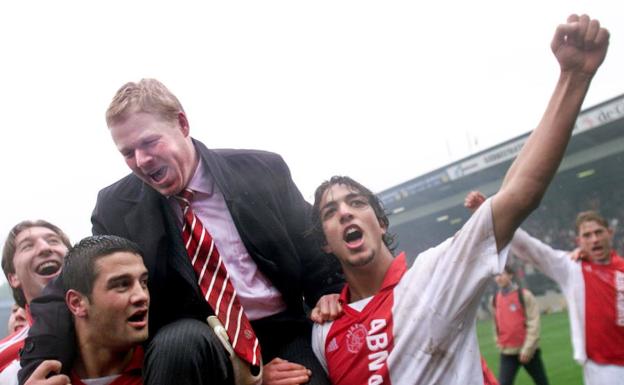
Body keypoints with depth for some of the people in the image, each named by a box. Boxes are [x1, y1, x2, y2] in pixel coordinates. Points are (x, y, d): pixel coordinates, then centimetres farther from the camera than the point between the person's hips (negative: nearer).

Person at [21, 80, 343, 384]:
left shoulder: (263, 171, -3)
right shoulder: (115, 209, -3)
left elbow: (317, 254, 4)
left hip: (285, 333, 0)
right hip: (191, 344, 1)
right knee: (180, 337, -33)